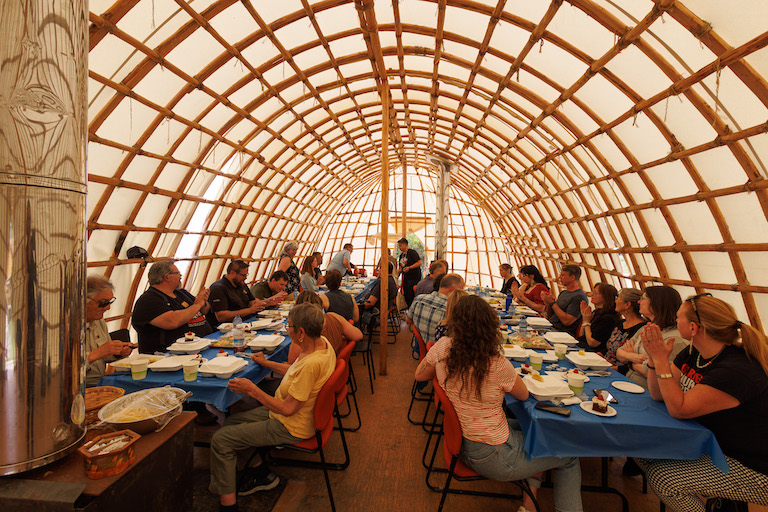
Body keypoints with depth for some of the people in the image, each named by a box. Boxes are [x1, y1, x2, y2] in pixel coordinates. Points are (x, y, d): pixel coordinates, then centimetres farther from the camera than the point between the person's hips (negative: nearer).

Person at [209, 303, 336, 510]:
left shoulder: (311, 364, -36)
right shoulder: (322, 342, -8)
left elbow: (287, 409, -27)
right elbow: (296, 372, 10)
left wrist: (252, 390, -18)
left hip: (290, 427, -9)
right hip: (289, 411, 9)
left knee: (220, 440, -4)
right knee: (230, 422, 17)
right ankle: (261, 472, 26)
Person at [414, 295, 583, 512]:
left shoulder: (442, 347, -16)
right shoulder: (498, 365, -29)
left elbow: (419, 375, 3)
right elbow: (524, 395, -7)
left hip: (461, 437, 6)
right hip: (493, 456, -6)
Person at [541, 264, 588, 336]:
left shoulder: (579, 296, -12)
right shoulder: (563, 292, 17)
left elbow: (567, 321, -20)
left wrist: (552, 302, -15)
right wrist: (548, 304, -2)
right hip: (550, 328, 9)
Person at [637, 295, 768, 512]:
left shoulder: (736, 371, -29)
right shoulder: (692, 354, -2)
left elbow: (679, 409, -27)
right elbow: (658, 394, 0)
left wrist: (661, 360, -28)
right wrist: (654, 357, -14)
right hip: (709, 443, 9)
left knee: (662, 476, -22)